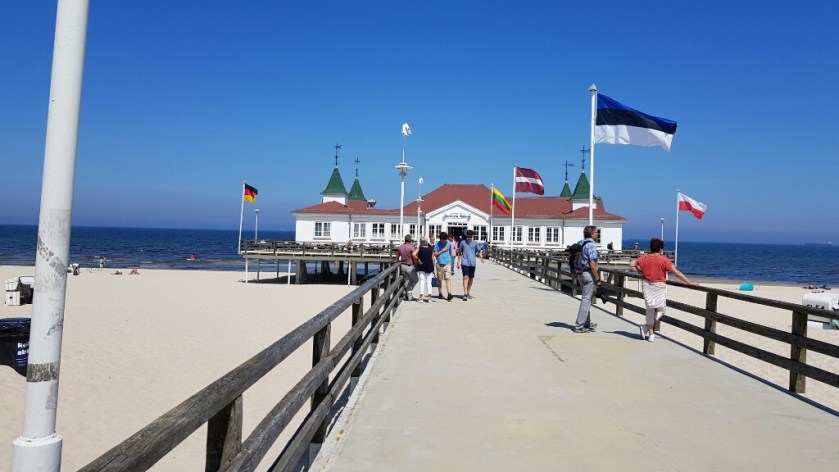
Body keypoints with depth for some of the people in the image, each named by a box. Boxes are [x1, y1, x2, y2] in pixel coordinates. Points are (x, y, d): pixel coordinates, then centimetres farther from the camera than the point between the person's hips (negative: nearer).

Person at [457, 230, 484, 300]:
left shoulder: (475, 243, 5)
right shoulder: (462, 242, 4)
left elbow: (479, 251, 5)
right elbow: (460, 253, 12)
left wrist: (481, 257, -15)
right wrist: (458, 262, 11)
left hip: (472, 263, 2)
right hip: (465, 263, -2)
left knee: (471, 278, 9)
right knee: (465, 277, -13)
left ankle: (468, 293, 23)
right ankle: (465, 294, -17)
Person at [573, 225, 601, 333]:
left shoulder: (581, 244, 12)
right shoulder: (591, 245, -15)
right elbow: (592, 264, -20)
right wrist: (598, 279, -15)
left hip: (580, 273, 9)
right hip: (588, 274, -9)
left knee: (587, 298, 18)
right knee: (586, 299, -3)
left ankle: (586, 324, 27)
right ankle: (579, 326, -1)